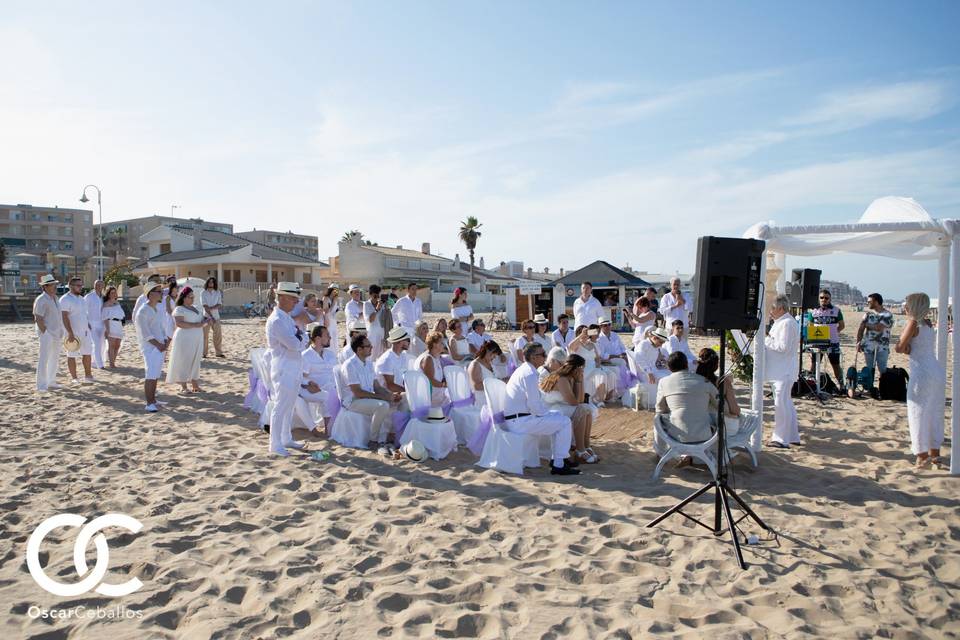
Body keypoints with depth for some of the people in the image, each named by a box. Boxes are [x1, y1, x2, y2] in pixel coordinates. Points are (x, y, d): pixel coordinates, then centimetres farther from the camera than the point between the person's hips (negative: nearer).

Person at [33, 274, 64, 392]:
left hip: (56, 334, 9)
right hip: (47, 334, -9)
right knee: (44, 359, -7)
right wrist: (45, 333, -17)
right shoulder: (41, 300, -13)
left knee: (55, 359, 14)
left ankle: (51, 382, 24)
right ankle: (41, 385, -3)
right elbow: (38, 319, -17)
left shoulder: (55, 298, 12)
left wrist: (60, 332, 14)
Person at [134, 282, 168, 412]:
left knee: (156, 375, 11)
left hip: (160, 347, 8)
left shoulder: (159, 310, 14)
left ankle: (153, 400, 18)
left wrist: (165, 343, 4)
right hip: (150, 347, -8)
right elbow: (145, 334, -16)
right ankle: (149, 403, -10)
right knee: (150, 375, -11)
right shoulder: (143, 311, -12)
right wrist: (158, 345, -15)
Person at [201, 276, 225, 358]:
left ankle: (219, 352, 11)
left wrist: (211, 308, -19)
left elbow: (219, 305, -1)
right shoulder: (203, 293, -2)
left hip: (216, 316, 3)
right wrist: (211, 316, -17)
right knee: (205, 335, 0)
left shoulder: (218, 292, 6)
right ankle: (204, 353, 7)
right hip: (206, 317, -3)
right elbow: (205, 306, -10)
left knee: (218, 335, 4)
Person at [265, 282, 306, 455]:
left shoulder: (287, 318, 12)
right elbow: (294, 344, -23)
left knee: (289, 407, 16)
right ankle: (275, 445, 9)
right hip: (284, 370, -9)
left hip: (294, 369, 9)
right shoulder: (276, 320, -18)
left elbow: (303, 340, 12)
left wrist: (298, 336, -9)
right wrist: (299, 336, -4)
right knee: (280, 407, -1)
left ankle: (286, 439, 28)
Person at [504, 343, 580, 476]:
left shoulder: (523, 370, 14)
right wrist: (548, 413, -5)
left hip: (514, 418, 11)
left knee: (557, 416, 22)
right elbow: (535, 405, -22)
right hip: (520, 421, -11)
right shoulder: (529, 374, -20)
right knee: (565, 422, -9)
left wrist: (547, 412, 13)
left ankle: (557, 458, 26)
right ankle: (558, 466, -3)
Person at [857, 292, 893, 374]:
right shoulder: (868, 314, 9)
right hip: (868, 347, 4)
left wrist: (867, 325, -5)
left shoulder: (887, 315, -7)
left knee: (883, 370, 0)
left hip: (882, 348, -4)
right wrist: (858, 342, -4)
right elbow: (861, 329, 6)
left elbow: (879, 328, -21)